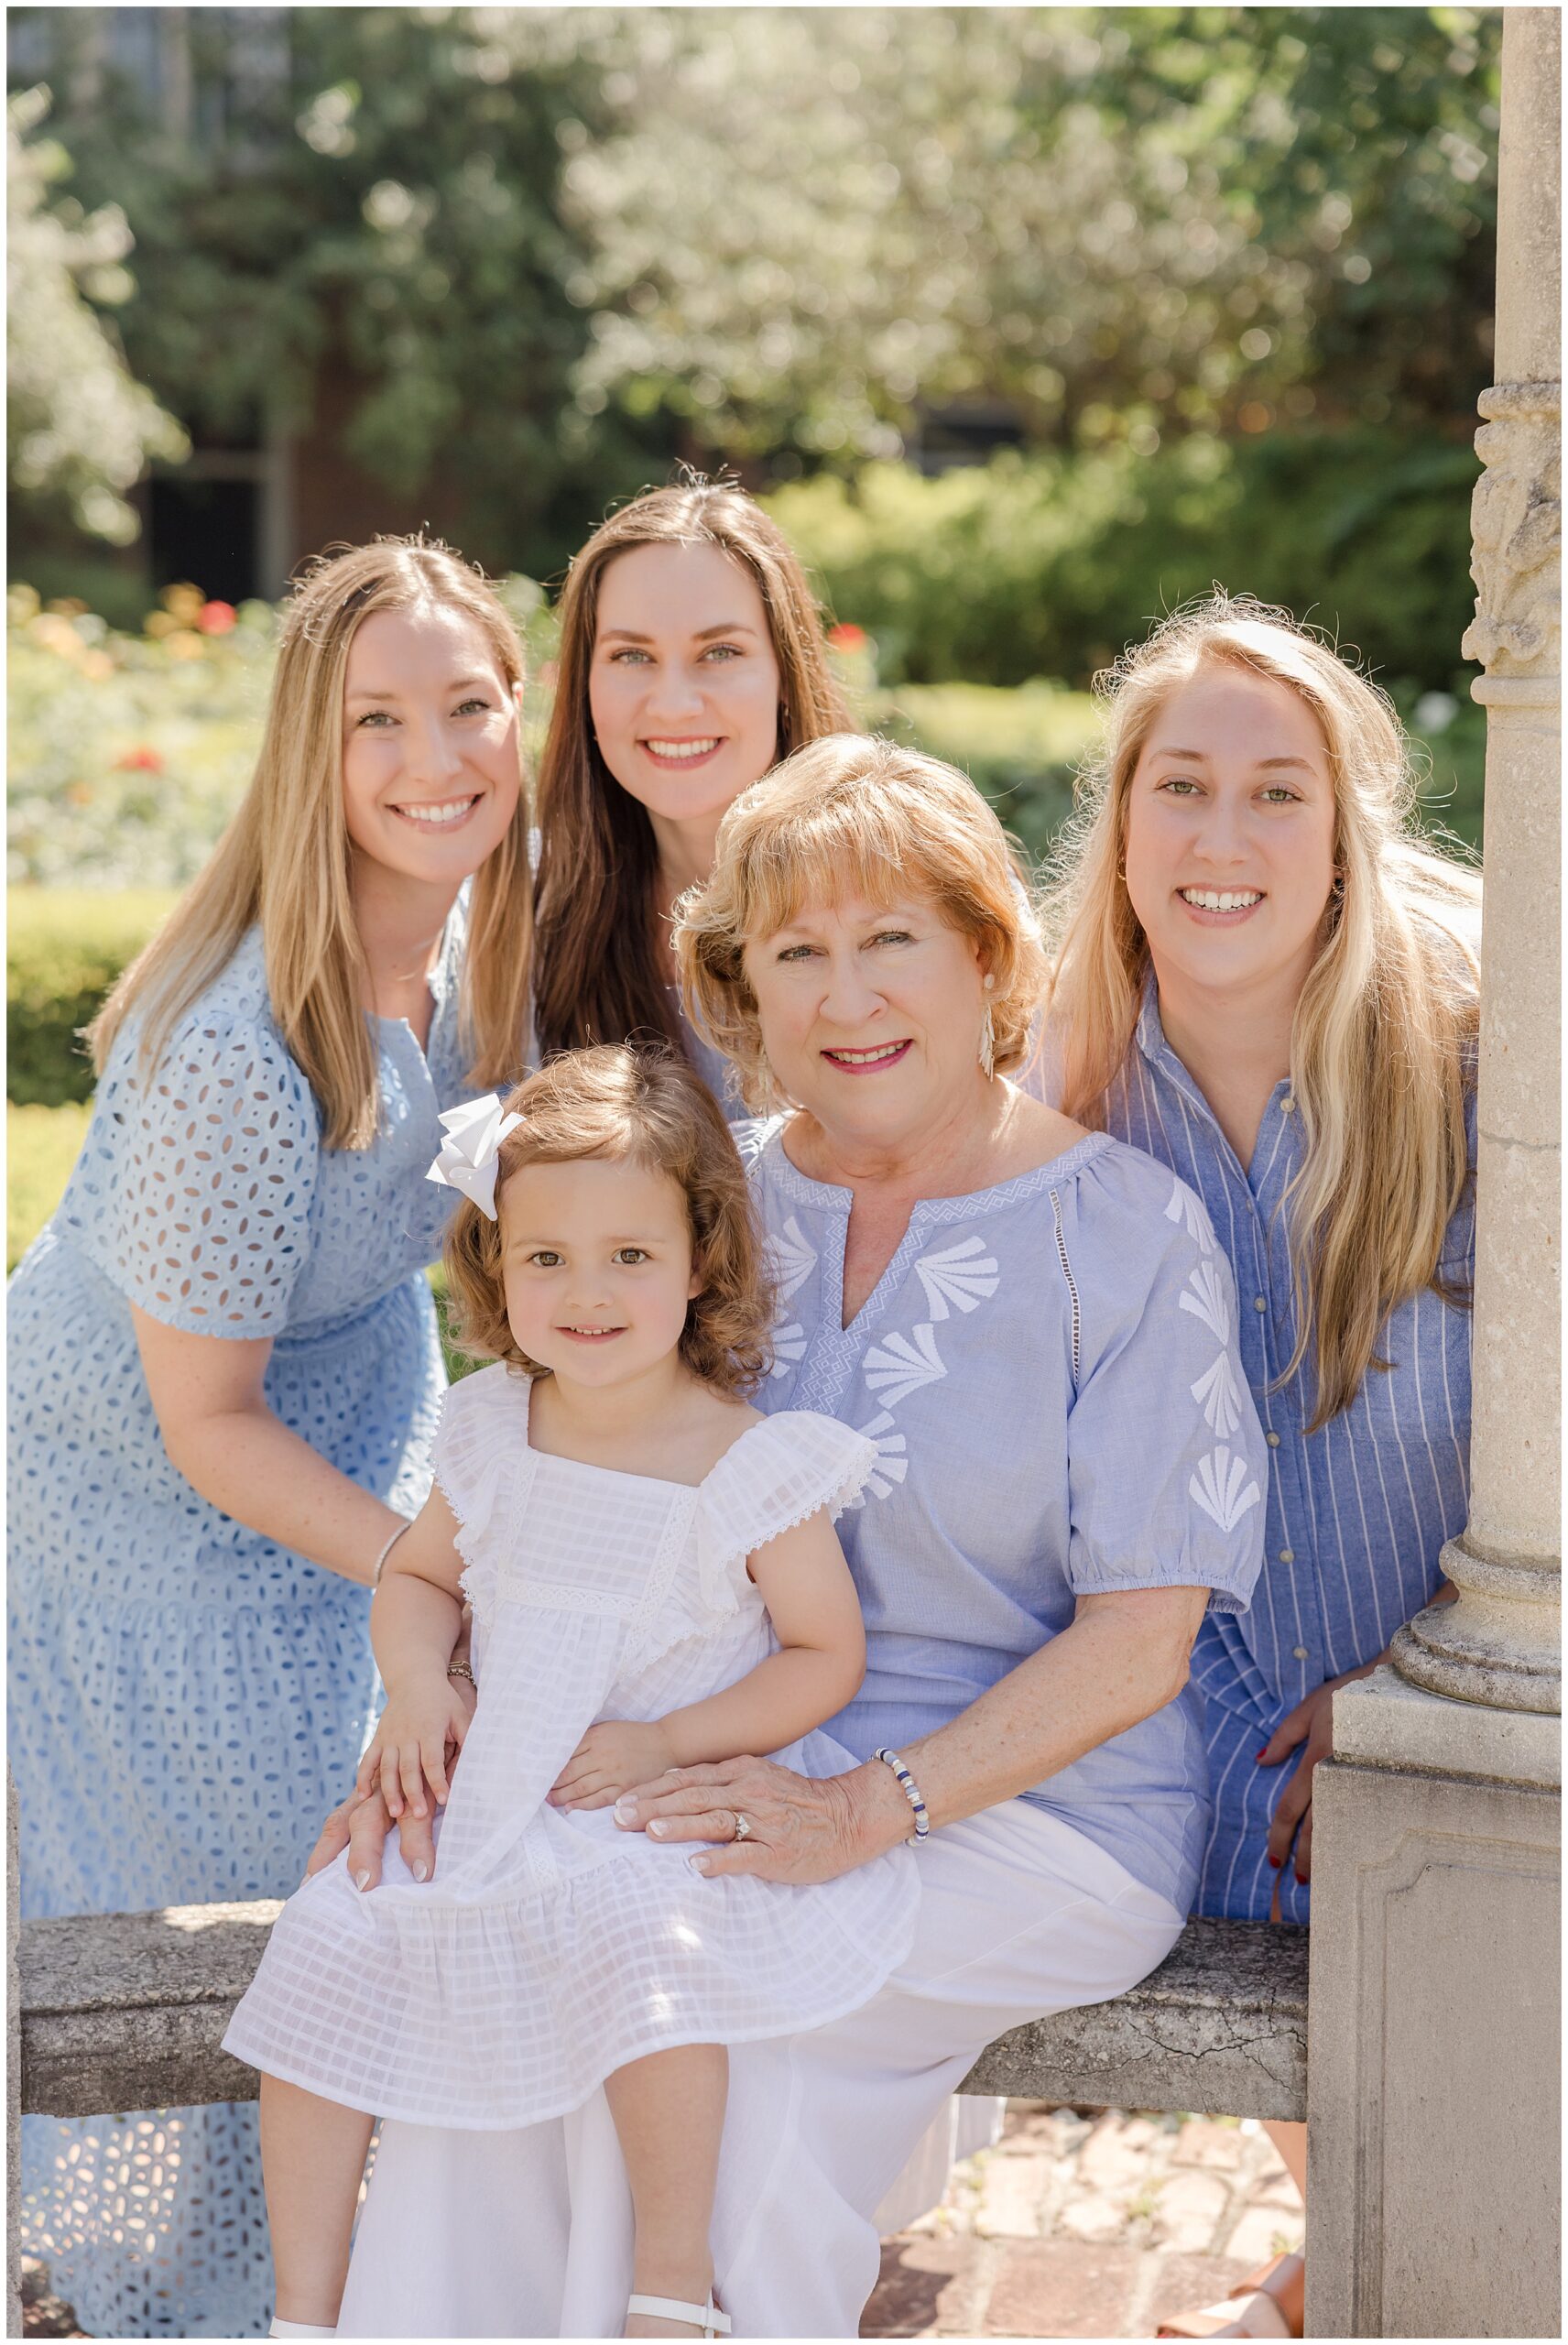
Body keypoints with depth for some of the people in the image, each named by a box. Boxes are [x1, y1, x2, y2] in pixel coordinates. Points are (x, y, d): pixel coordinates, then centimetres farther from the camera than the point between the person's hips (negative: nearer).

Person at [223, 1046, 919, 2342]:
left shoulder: (748, 1467, -12)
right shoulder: (492, 1433, 2)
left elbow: (828, 1654, -7)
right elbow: (419, 1575, 17)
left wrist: (664, 1742, -17)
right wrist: (418, 1688, -5)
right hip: (496, 1796, 5)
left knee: (647, 1938, -36)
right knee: (325, 1953, -7)